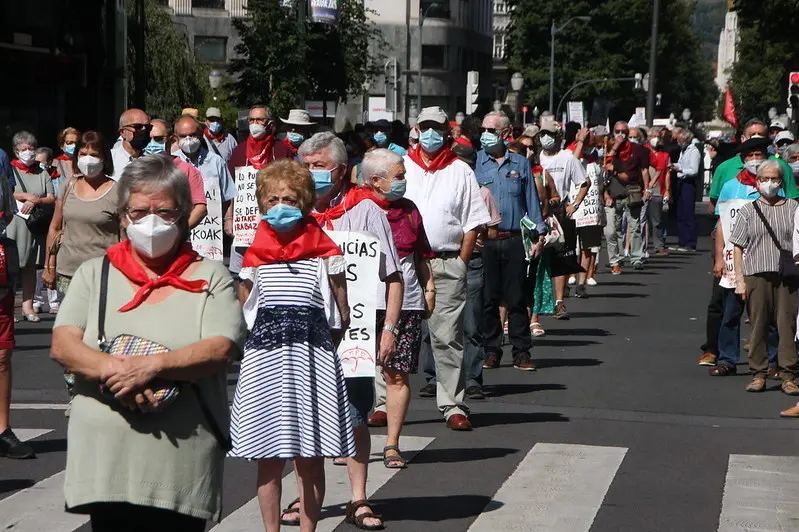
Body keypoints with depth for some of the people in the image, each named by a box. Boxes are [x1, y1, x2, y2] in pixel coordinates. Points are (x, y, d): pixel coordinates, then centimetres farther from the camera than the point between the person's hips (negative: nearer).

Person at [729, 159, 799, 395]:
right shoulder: (748, 211, 9)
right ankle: (758, 374, 9)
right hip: (757, 275, 0)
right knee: (758, 325, 2)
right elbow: (738, 247, 7)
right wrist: (739, 279, 0)